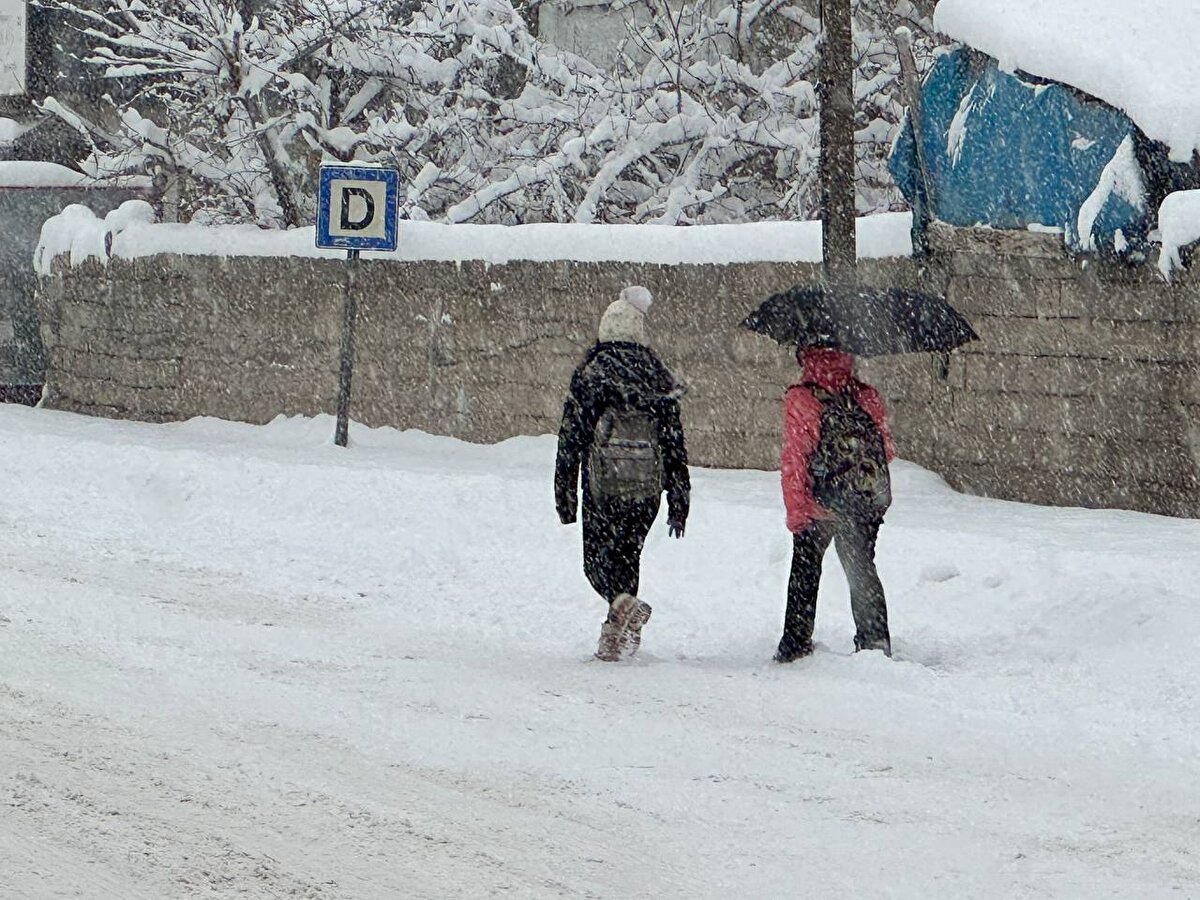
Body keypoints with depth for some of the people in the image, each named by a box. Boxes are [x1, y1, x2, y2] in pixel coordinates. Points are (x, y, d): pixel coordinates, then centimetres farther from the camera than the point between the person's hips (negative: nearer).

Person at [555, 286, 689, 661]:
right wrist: (679, 501, 14)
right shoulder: (659, 377, 6)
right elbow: (675, 440, 9)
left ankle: (624, 603, -25)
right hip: (648, 488, 4)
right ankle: (615, 638, 13)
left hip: (604, 487, -4)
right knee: (626, 556, 15)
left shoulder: (591, 373, -4)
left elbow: (572, 437, -4)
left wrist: (565, 494, 3)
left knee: (598, 558, 4)